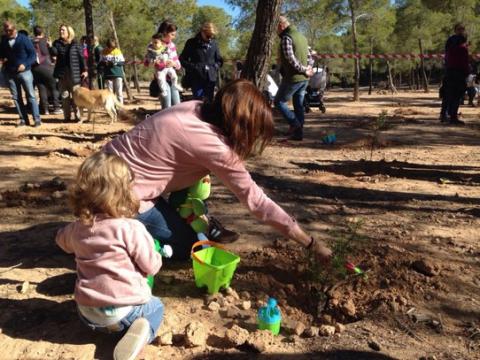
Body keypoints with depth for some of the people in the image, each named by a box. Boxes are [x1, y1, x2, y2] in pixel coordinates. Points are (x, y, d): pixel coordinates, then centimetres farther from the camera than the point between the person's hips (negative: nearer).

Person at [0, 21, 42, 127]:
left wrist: (25, 64, -19)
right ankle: (23, 119, 11)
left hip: (24, 71, -5)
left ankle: (37, 119, -2)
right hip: (10, 73, 5)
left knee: (31, 95, -5)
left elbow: (33, 54, -6)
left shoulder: (23, 39, -5)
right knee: (16, 97, 5)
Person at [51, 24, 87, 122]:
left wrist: (84, 70, -6)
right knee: (64, 96, 5)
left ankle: (78, 116, 4)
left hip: (74, 74, -3)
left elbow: (81, 57, 0)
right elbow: (54, 53, -4)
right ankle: (67, 116, 11)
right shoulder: (57, 43, 9)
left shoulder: (75, 44, 2)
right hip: (62, 74, 3)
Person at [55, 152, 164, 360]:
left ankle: (101, 326, 8)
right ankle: (142, 332, -7)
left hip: (87, 312, 6)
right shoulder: (130, 228, -20)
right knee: (156, 307, 22)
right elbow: (151, 267, -11)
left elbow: (61, 240, 24)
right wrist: (156, 257, 11)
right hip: (123, 310, -6)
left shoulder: (77, 229, -1)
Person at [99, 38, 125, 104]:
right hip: (108, 75, 1)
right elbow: (100, 63, 6)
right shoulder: (104, 52, 5)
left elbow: (123, 62, 2)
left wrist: (116, 63, -16)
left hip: (118, 75, -1)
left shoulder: (118, 51, 4)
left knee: (119, 91, -5)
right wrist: (105, 63, -15)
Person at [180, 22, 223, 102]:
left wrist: (215, 67, -2)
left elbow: (219, 60, 18)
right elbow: (182, 60, 3)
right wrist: (194, 67, -10)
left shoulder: (214, 43, 9)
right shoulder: (191, 43, 1)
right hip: (197, 79, -3)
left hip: (210, 79, 3)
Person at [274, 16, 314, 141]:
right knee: (299, 105, 13)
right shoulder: (302, 37, 15)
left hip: (292, 78, -8)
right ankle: (298, 133, 14)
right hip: (304, 79, 8)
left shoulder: (286, 38, -12)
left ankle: (294, 124, -4)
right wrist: (307, 69, 1)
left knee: (279, 102, 6)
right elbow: (310, 58, 16)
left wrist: (304, 70, -11)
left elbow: (291, 59, -21)